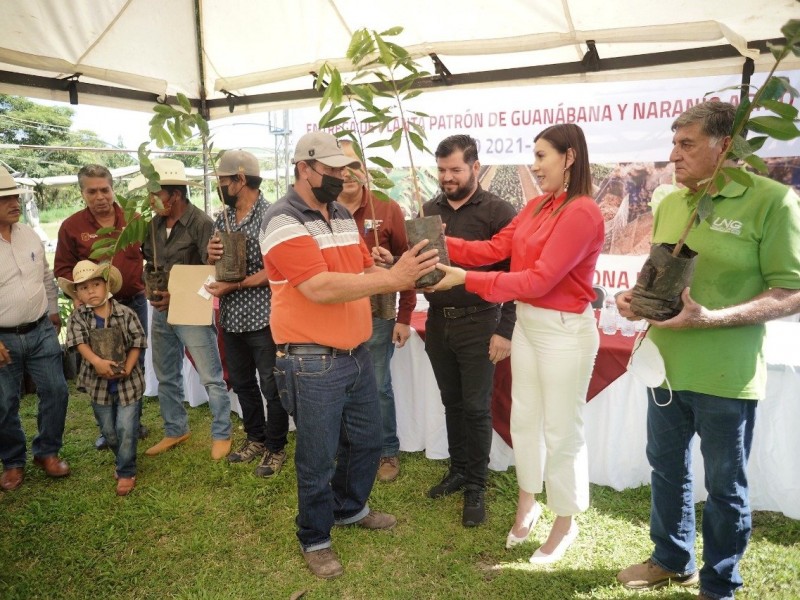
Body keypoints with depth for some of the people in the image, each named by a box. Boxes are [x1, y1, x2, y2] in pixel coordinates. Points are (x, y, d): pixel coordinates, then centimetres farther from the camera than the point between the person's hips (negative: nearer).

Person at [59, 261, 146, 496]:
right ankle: (124, 460, 39)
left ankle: (126, 472, 14)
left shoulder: (125, 313, -8)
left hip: (128, 381, -2)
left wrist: (127, 369, -18)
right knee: (108, 430, 15)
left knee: (126, 429, -3)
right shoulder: (78, 316, -4)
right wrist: (97, 361, -35)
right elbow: (80, 342, -18)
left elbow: (137, 342, -6)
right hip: (98, 383, 2)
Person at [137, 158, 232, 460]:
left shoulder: (201, 223, -15)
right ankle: (175, 431, 34)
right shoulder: (154, 224, 6)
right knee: (166, 377, 17)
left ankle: (221, 435, 17)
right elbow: (148, 262, 19)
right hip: (161, 311, 7)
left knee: (211, 378, 1)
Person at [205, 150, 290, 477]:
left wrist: (234, 286, -18)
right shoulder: (222, 219, 10)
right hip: (232, 318, 7)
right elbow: (214, 265, 16)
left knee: (271, 387, 4)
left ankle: (275, 448, 21)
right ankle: (255, 438, 36)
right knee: (241, 383, 18)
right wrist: (211, 256, -7)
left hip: (262, 318, -7)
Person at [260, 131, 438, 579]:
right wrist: (392, 278, -27)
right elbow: (321, 288, -27)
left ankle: (350, 507, 46)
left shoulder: (343, 216, 11)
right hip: (313, 363, -8)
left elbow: (366, 271, 13)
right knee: (318, 458, 8)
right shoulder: (284, 222, -16)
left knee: (367, 440, 21)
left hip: (357, 353, 8)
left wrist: (410, 274, -5)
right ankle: (315, 539, 30)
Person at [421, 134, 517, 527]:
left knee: (476, 408, 4)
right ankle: (458, 470, 33)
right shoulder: (429, 210, 8)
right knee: (452, 403, 16)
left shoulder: (498, 212, -9)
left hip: (478, 323, -5)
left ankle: (476, 487, 19)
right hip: (437, 321, 5)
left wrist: (505, 330, -14)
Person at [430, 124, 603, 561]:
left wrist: (467, 279, -26)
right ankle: (527, 503, 40)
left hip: (565, 331, -8)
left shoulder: (582, 212, -19)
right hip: (526, 323, 8)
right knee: (524, 420, 18)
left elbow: (539, 279, -24)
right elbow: (495, 249, 4)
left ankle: (566, 523, 28)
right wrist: (443, 244, -8)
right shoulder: (536, 206, 8)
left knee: (561, 431, 7)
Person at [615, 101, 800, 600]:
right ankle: (672, 559, 42)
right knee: (667, 467, 20)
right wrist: (636, 296, -3)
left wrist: (711, 319, -26)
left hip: (725, 377, -6)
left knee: (725, 485, 11)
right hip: (666, 366, 6)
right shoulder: (668, 203, 6)